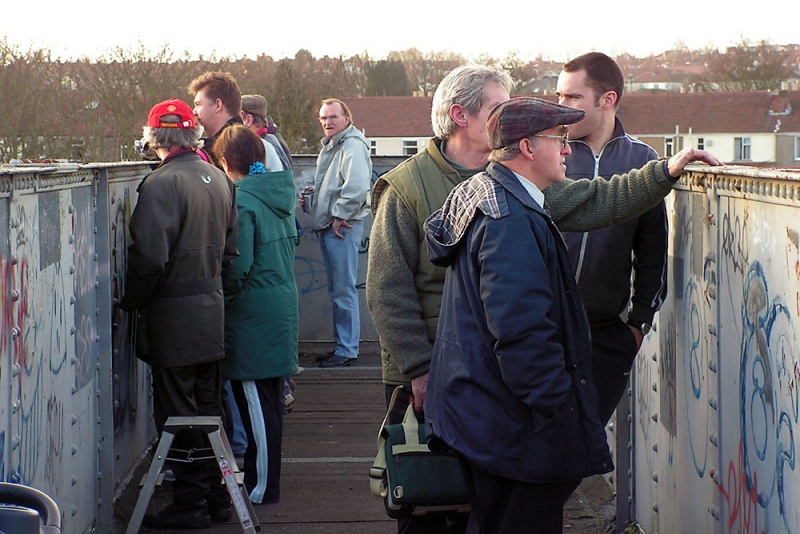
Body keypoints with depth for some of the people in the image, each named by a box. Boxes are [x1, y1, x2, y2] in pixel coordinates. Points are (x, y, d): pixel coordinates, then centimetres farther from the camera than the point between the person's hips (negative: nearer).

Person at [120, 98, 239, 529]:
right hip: (212, 309, 8)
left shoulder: (162, 183, -17)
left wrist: (131, 301, -6)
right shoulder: (218, 178, 8)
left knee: (177, 414, -1)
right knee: (208, 408, 15)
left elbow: (150, 257, -20)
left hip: (173, 315, -8)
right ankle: (215, 496, 22)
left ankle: (190, 505, 4)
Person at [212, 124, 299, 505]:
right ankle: (266, 477, 28)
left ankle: (261, 486, 4)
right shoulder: (279, 193, 8)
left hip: (253, 313, -9)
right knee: (271, 399, 17)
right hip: (283, 303, 9)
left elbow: (238, 265, -20)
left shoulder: (242, 201, -17)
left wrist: (220, 295, -5)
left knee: (255, 402, -2)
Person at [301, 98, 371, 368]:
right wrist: (309, 196, 16)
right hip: (327, 227, 10)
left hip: (342, 227, -10)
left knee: (344, 290, -6)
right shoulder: (329, 146, 19)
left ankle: (347, 350, -2)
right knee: (336, 290, 14)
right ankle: (341, 344, 21)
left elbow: (357, 188, -24)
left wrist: (339, 217, -17)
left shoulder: (353, 146, -13)